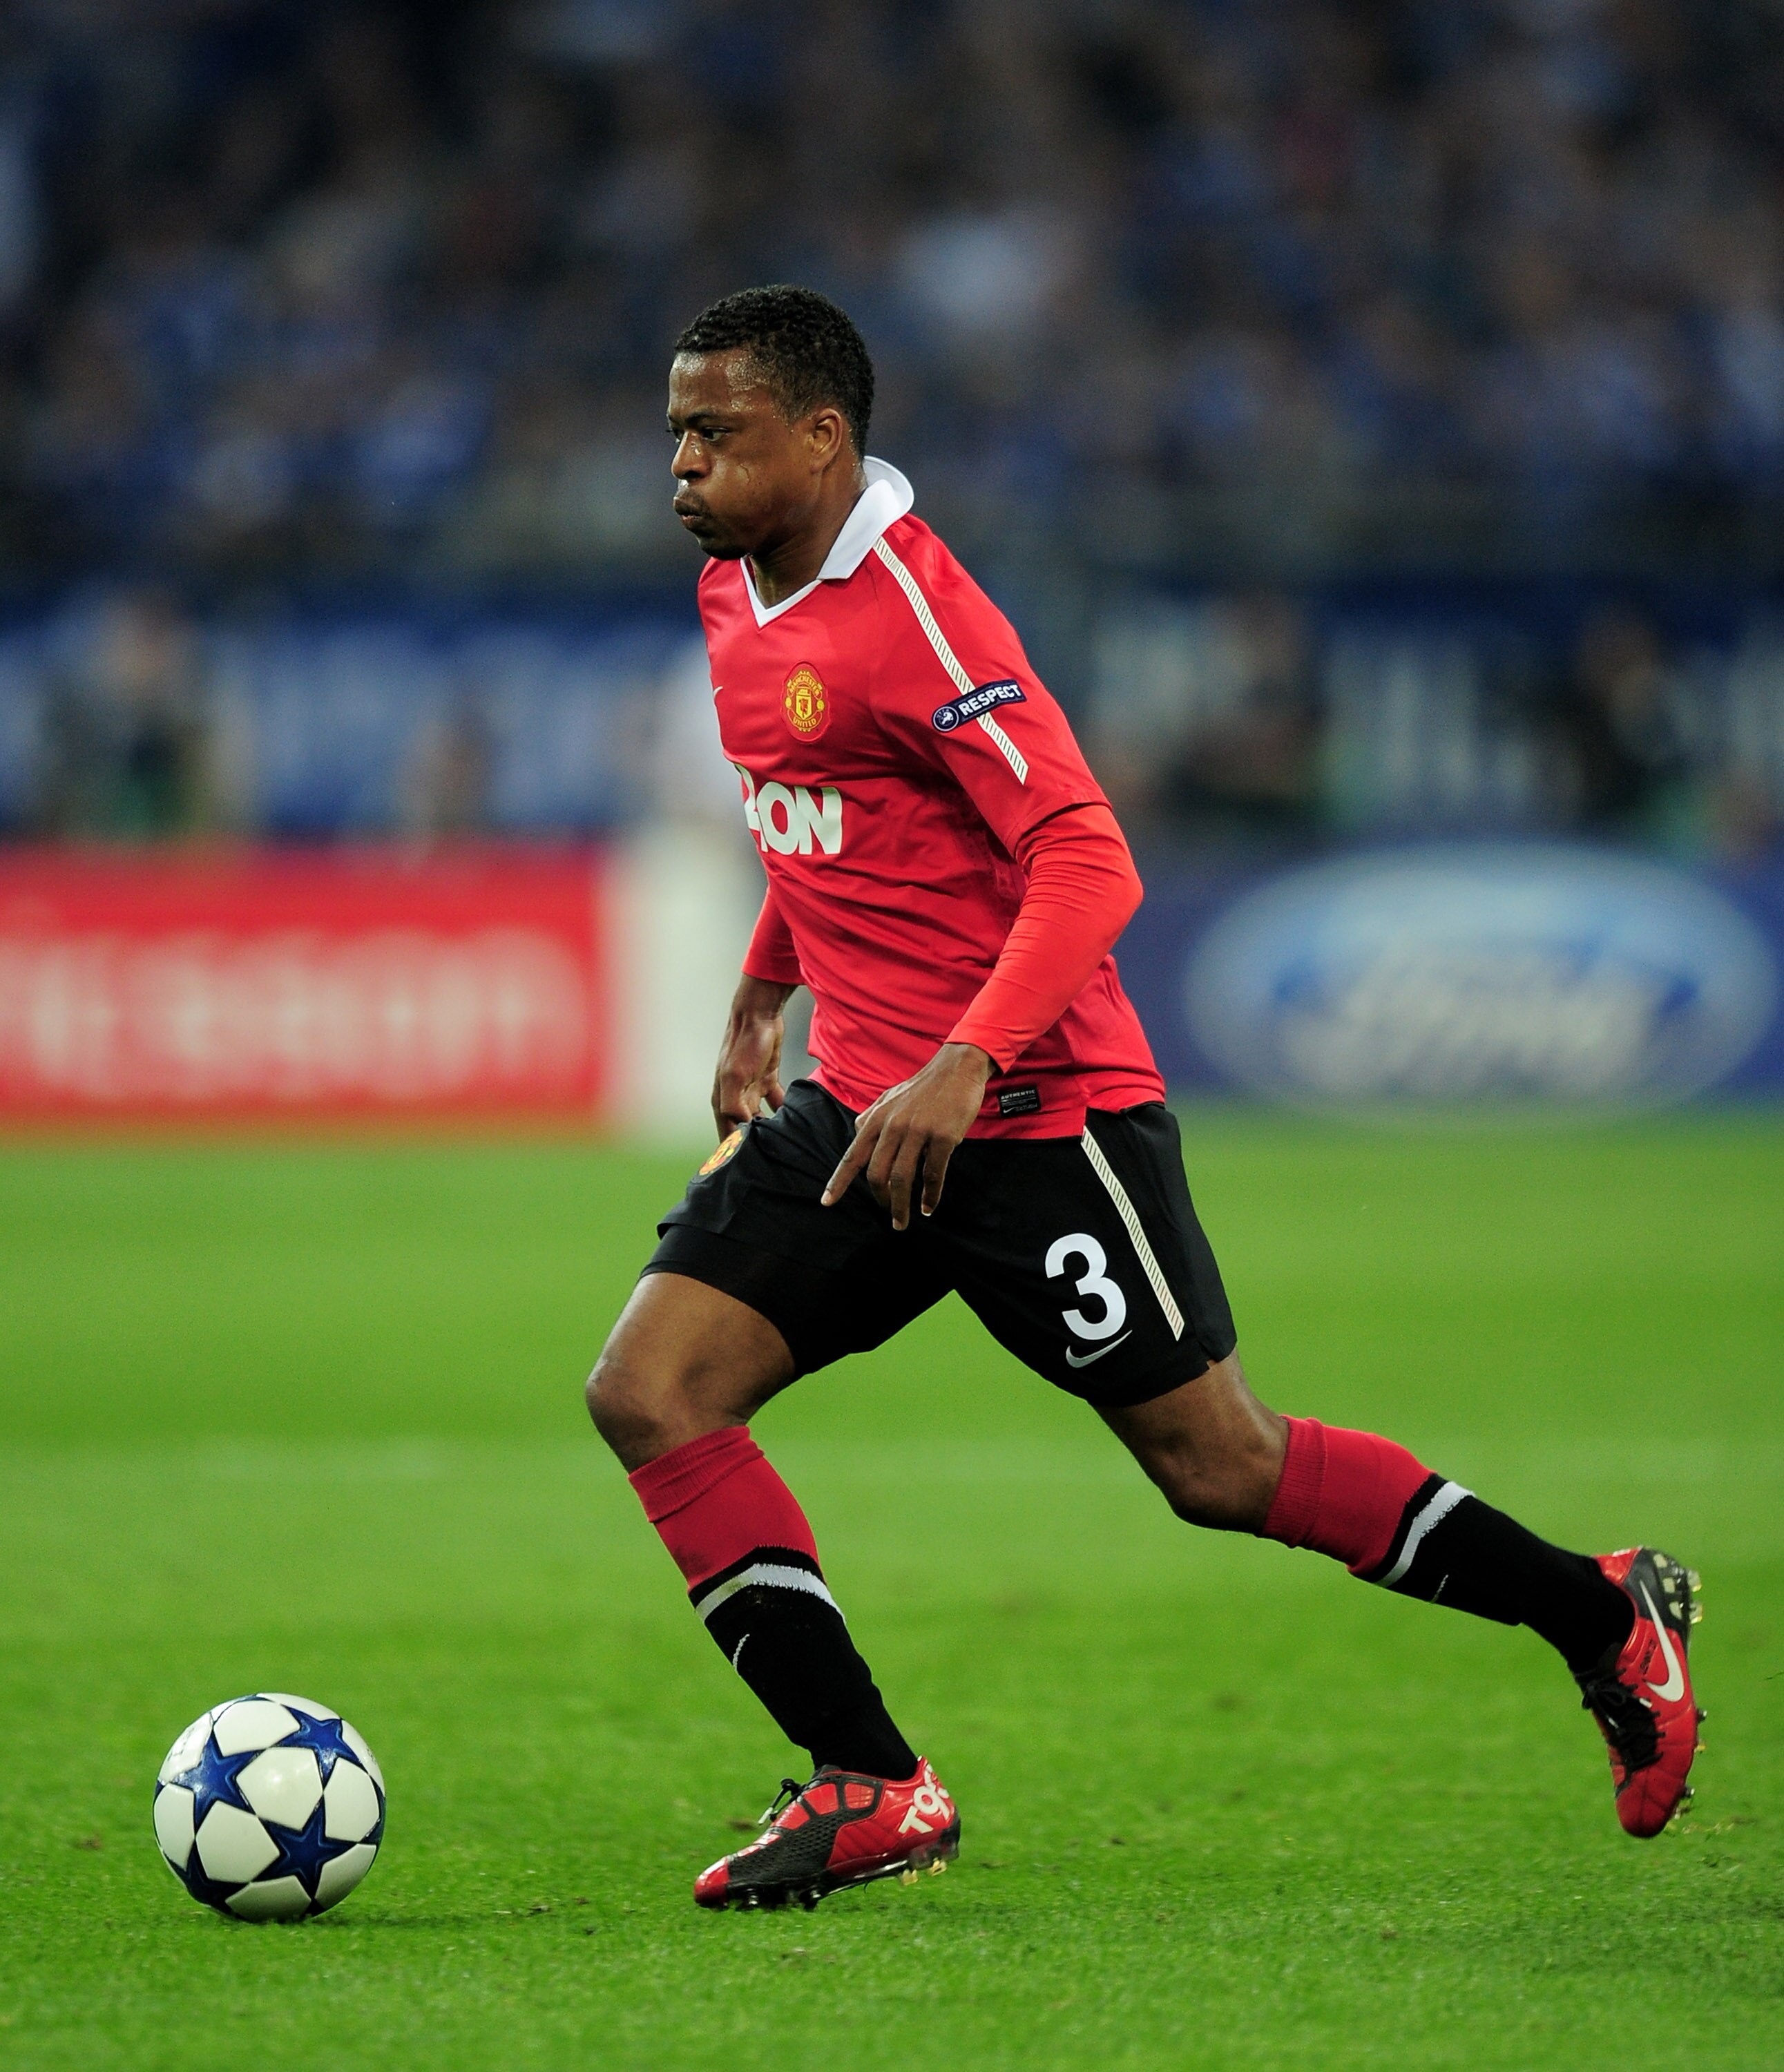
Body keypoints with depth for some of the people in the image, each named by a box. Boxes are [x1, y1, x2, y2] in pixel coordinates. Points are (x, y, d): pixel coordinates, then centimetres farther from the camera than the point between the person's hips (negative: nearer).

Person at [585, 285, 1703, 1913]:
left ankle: (1607, 1617, 17)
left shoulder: (907, 608, -19)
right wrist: (760, 1000, 29)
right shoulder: (737, 598, 9)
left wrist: (964, 1067, -32)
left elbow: (1086, 860, -23)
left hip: (1037, 1111, -8)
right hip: (861, 1107, 8)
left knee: (1219, 1467, -2)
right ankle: (873, 1790, -5)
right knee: (647, 1394, -8)